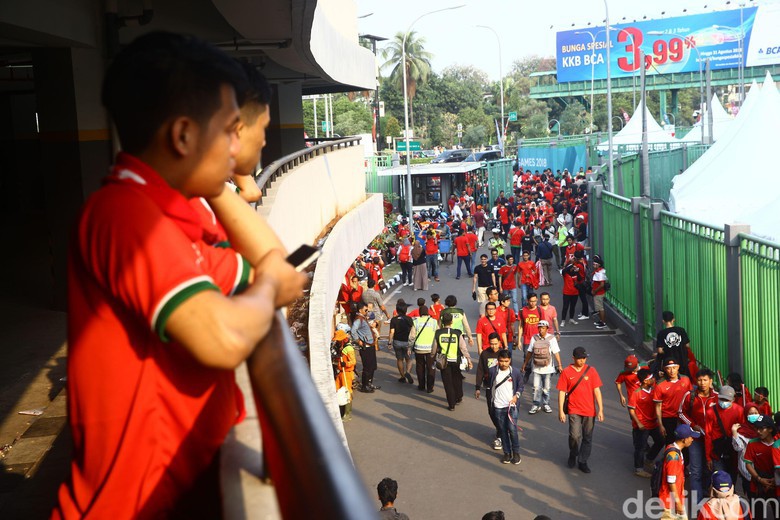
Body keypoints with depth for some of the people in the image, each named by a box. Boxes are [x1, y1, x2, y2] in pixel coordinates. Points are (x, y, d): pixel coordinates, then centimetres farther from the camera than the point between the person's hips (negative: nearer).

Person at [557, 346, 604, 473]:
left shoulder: (591, 370, -1)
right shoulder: (566, 372, -4)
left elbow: (597, 390, 0)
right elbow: (561, 392, -2)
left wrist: (600, 409, -4)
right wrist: (561, 411, -6)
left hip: (589, 410, 2)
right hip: (574, 409, -2)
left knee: (587, 438, 7)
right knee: (575, 435, -13)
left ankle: (582, 462, 23)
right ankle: (573, 455, 15)